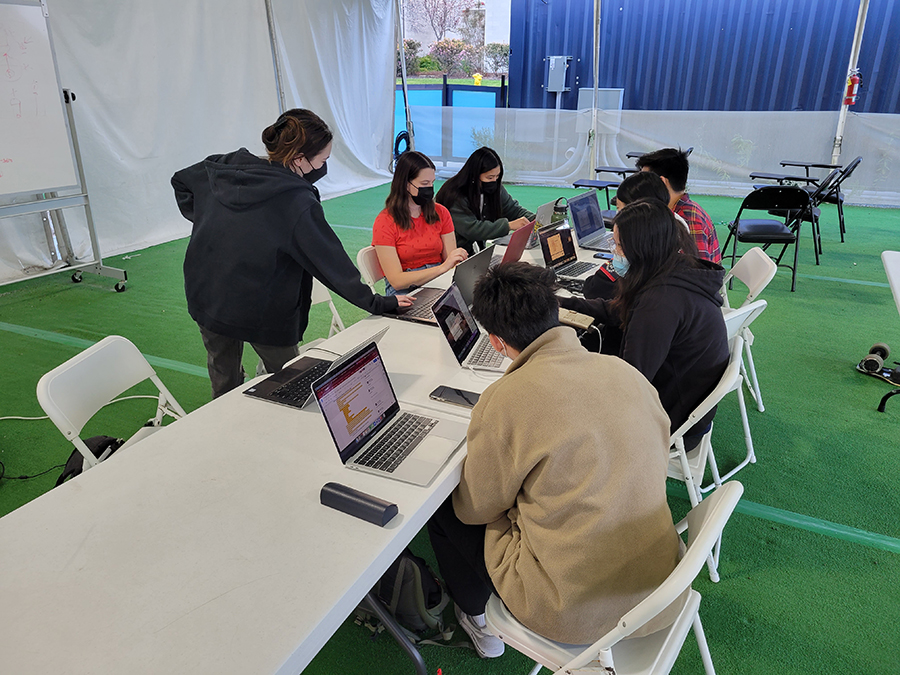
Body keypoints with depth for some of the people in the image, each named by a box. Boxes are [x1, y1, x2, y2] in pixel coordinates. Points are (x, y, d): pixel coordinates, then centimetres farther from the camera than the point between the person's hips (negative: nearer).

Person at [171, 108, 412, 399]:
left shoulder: (224, 167, -4)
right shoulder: (298, 203, -23)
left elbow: (181, 180, 13)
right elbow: (332, 263, -20)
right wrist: (378, 303, -11)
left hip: (205, 296, 6)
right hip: (262, 312, -6)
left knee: (223, 382, 23)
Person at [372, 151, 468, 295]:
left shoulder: (440, 213, 10)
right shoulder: (385, 222, -6)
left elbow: (451, 264, 7)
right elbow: (396, 280, -13)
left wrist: (458, 261, -18)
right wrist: (442, 268, -22)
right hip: (404, 291, -5)